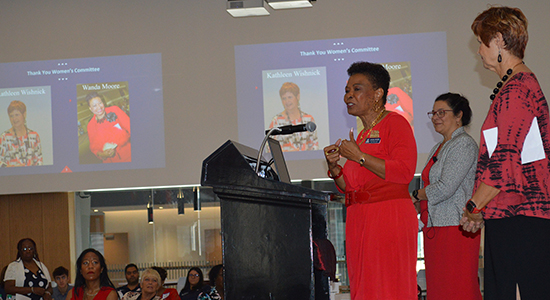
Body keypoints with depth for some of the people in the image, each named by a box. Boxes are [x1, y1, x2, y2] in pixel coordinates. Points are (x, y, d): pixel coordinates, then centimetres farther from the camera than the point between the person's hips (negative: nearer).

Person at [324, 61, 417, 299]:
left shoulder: (394, 123, -1)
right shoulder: (363, 135, 22)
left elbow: (405, 172, -16)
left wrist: (359, 157, -12)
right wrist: (334, 168, 5)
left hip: (389, 216, -8)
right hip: (359, 221, 8)